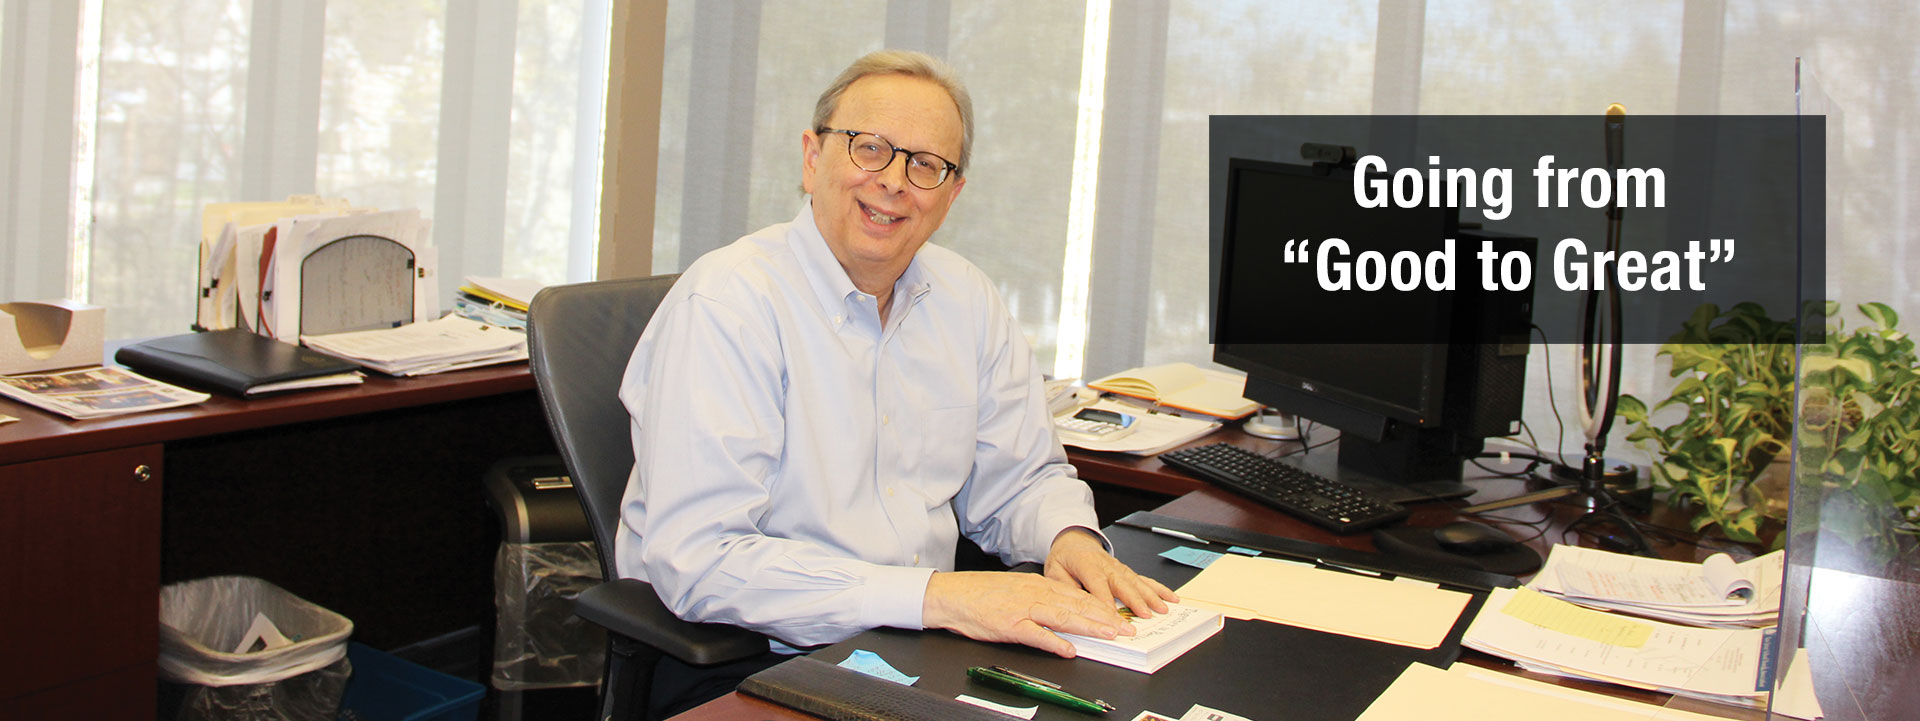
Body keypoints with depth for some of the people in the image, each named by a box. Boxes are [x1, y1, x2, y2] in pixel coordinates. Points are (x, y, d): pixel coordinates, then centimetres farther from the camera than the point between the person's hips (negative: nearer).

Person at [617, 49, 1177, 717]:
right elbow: (699, 561, -24)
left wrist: (1069, 536, -10)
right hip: (747, 664, -5)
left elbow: (1020, 480, 15)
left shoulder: (967, 299, 7)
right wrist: (937, 596, -31)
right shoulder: (722, 304, -16)